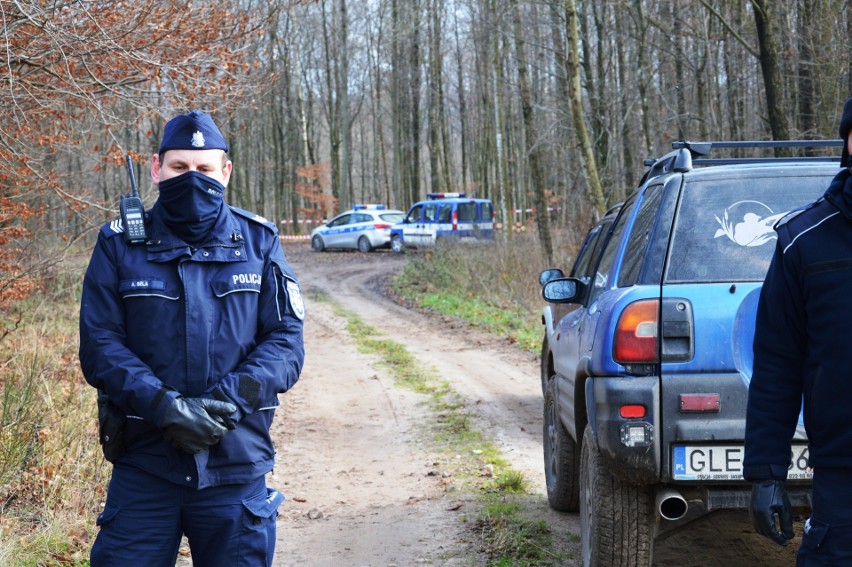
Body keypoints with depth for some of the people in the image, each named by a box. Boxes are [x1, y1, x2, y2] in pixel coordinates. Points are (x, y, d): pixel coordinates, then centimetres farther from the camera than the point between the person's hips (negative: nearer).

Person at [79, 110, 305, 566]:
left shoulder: (258, 242, 4)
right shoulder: (120, 245, 2)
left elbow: (286, 339, -1)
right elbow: (100, 345, -4)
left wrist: (227, 402, -16)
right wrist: (165, 407, -18)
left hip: (237, 464, 1)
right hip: (143, 465, 0)